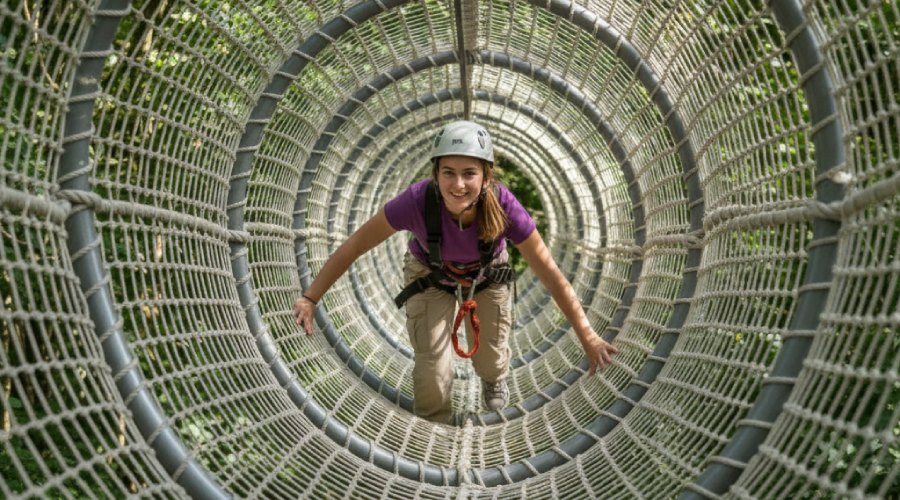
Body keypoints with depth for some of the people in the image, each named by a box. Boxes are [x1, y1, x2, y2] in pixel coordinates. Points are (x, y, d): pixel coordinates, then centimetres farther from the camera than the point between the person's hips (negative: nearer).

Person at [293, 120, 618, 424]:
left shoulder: (504, 206, -38)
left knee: (491, 358, 11)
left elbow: (549, 273, -30)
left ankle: (493, 378, 52)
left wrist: (587, 337, -28)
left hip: (486, 276, 1)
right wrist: (310, 298, -29)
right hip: (430, 276, -1)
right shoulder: (417, 200, -40)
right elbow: (355, 244, -29)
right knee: (432, 369, -5)